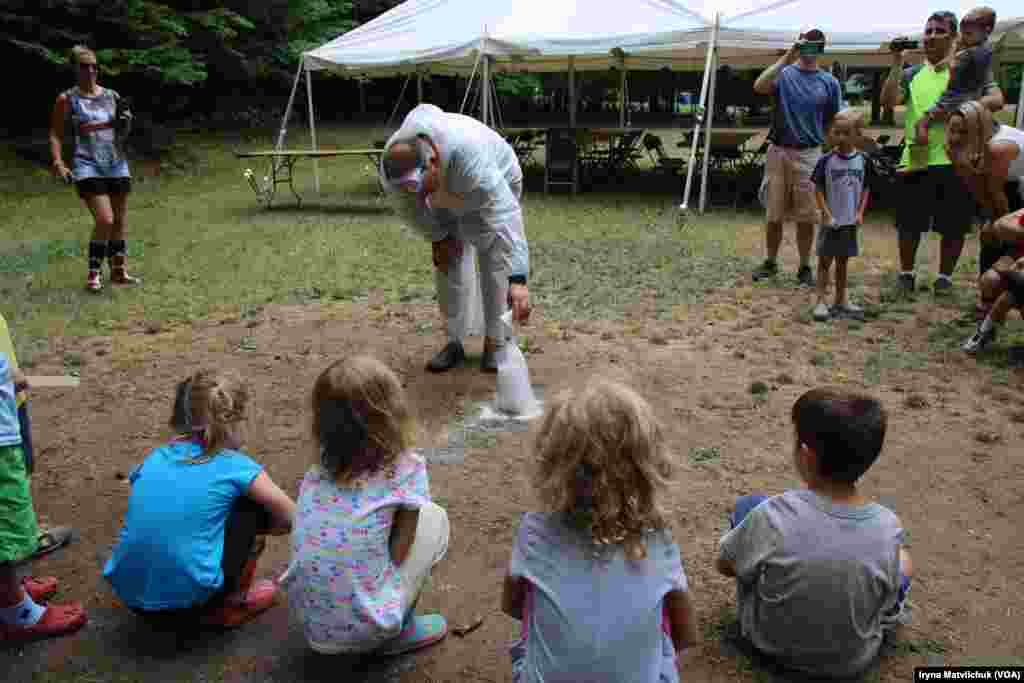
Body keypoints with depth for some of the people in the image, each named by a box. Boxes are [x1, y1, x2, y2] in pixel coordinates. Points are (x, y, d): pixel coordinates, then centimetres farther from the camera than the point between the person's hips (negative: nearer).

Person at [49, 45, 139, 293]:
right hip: (88, 167, -4)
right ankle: (93, 273, 0)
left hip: (117, 165, 4)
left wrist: (125, 120, -4)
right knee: (105, 221, -15)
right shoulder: (67, 100, 0)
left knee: (119, 222, 9)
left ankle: (119, 271, 23)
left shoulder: (111, 96, 9)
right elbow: (55, 135, 4)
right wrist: (58, 164, -8)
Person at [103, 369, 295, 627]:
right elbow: (290, 519, 2)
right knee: (254, 507, 9)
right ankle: (229, 605, 16)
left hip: (130, 594, 6)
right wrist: (257, 530, 21)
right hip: (187, 597, -6)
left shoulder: (156, 456, 9)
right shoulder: (236, 467, -4)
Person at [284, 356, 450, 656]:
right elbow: (397, 554, -9)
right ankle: (400, 631, 13)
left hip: (308, 622, 5)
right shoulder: (406, 468, -13)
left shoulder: (321, 466, 1)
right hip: (363, 628, -5)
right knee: (433, 517, 6)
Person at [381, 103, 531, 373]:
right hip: (446, 198, 5)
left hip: (495, 183, -4)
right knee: (447, 263, 1)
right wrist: (437, 238, -7)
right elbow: (411, 206, -9)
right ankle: (454, 341, 12)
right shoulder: (394, 164, -32)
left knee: (493, 263, -11)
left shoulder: (468, 157, -49)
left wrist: (518, 280, -62)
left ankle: (495, 343, 2)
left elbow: (506, 216, -55)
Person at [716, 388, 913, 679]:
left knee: (746, 506, 11)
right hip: (852, 662, 2)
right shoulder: (887, 527, -25)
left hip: (768, 642, -1)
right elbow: (886, 594, -7)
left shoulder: (774, 515, -32)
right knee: (903, 560, 23)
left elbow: (724, 565, -13)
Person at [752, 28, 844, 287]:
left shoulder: (829, 82, 5)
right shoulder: (783, 73, 1)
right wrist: (787, 58, -18)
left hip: (809, 155, 1)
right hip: (777, 152, 0)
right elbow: (759, 87, -20)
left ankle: (805, 267, 16)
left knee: (806, 217, 4)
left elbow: (833, 123, 9)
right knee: (774, 215, 7)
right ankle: (771, 262, 21)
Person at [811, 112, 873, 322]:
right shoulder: (826, 160, -8)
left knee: (843, 260, 14)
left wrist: (860, 213, -4)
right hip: (831, 221, -3)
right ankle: (821, 301, 6)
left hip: (850, 221, 3)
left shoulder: (863, 160, 0)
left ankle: (841, 300, 23)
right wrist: (827, 215, -12)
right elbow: (818, 190, -6)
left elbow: (865, 189, 7)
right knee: (825, 260, 2)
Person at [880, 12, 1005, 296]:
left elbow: (996, 100, -6)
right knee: (909, 224, 7)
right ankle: (906, 273, 23)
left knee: (953, 226, 6)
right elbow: (888, 100, -6)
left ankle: (945, 276, 20)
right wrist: (897, 63, -10)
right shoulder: (912, 74, 11)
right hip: (916, 160, 1)